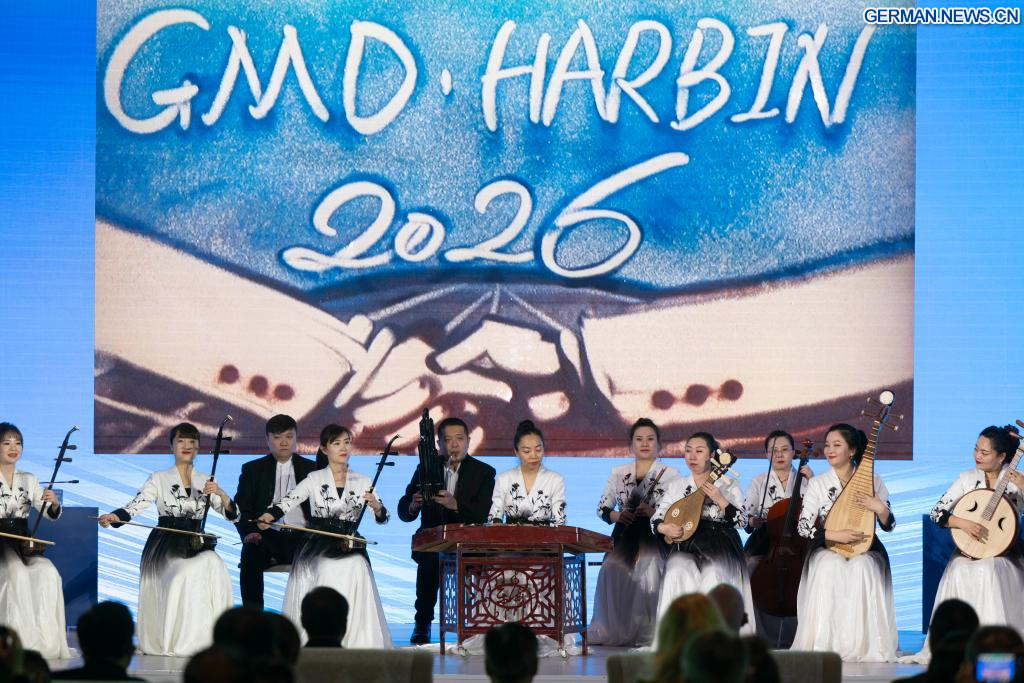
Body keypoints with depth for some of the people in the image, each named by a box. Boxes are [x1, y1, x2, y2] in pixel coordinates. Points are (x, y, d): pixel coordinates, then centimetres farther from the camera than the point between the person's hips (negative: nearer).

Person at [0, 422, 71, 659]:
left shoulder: (29, 479, 16)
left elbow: (49, 515, 9)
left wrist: (54, 504, -14)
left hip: (23, 542, 4)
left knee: (47, 572, -24)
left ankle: (46, 641, -20)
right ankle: (21, 641, -28)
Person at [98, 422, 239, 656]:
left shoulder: (206, 482, 16)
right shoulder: (159, 479, 9)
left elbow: (233, 515, 9)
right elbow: (135, 506, -5)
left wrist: (220, 493, -10)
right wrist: (114, 516, -25)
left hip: (196, 546, 3)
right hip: (165, 547, -3)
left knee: (213, 566, -29)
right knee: (187, 574, -31)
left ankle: (206, 638, -20)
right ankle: (177, 640, -21)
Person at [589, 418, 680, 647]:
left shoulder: (670, 474, 9)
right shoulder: (618, 473, 19)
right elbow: (602, 508, 16)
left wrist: (654, 512, -18)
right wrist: (618, 516, -6)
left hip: (655, 536, -3)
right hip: (624, 536, 3)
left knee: (649, 569, -33)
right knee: (611, 570, -25)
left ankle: (646, 632, -28)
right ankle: (612, 630, -16)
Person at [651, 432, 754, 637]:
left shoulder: (728, 485, 6)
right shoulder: (676, 485, 15)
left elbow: (741, 521, -3)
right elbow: (656, 518, 15)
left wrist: (719, 500, -16)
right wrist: (664, 527, -8)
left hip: (719, 546, -2)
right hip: (686, 545, 2)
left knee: (712, 576, -32)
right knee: (678, 573, -30)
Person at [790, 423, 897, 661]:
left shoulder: (873, 481, 5)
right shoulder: (817, 484, 3)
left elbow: (888, 526, 8)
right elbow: (803, 526, -3)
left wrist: (881, 509, -15)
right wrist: (834, 535, -18)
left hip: (865, 549, 0)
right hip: (827, 549, 0)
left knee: (862, 569, -35)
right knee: (830, 567, -35)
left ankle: (864, 645, -29)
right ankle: (825, 644, -31)